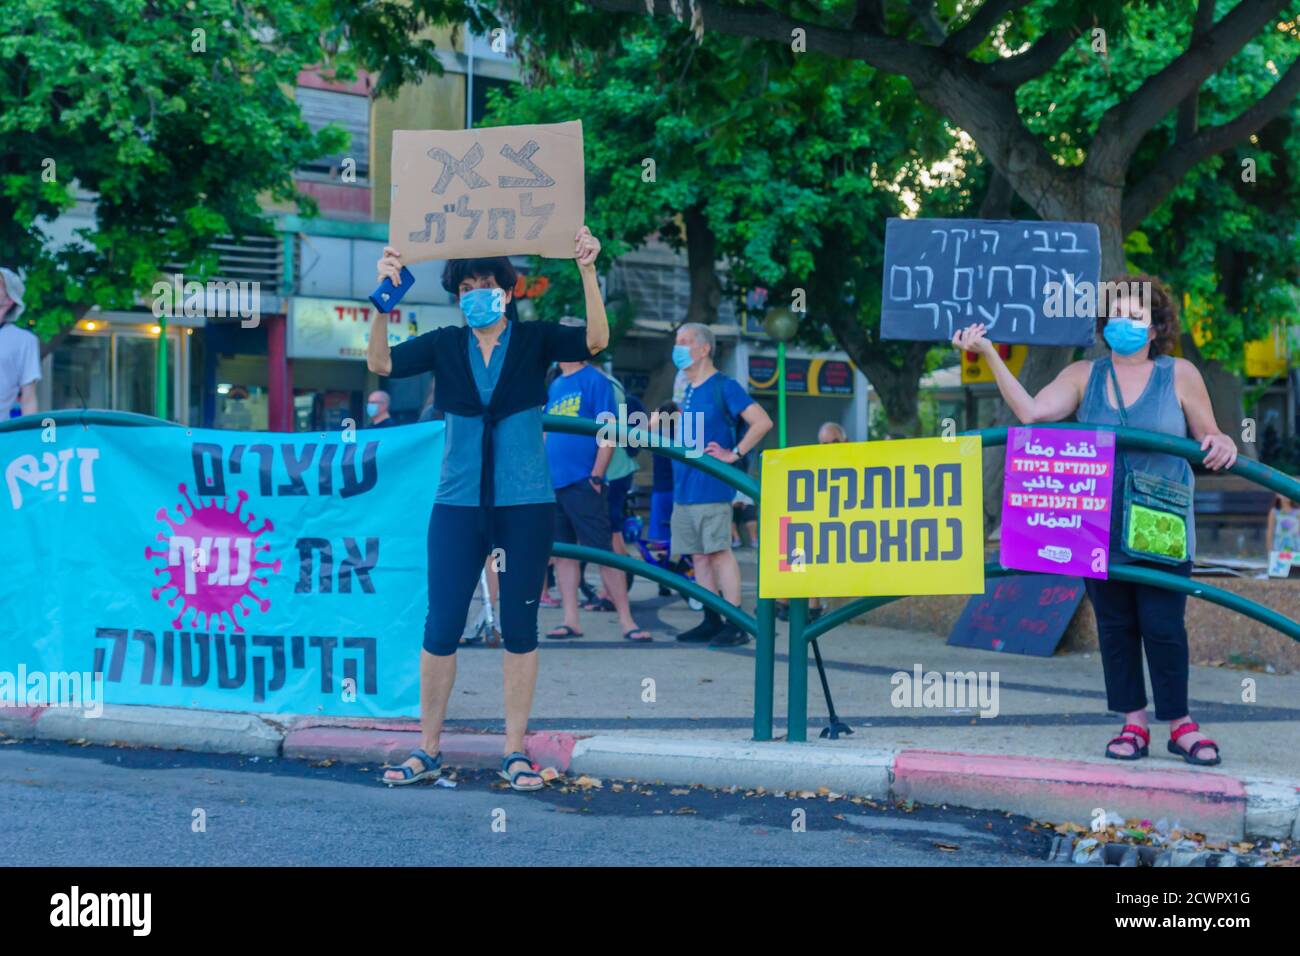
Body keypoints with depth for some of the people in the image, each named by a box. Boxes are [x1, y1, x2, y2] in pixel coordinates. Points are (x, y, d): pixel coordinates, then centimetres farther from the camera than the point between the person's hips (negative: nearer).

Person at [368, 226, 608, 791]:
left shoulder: (534, 341, 0)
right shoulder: (444, 345, 4)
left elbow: (595, 340, -16)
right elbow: (381, 363, -9)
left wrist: (587, 272, -28)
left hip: (525, 505, -1)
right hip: (459, 505, 1)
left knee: (519, 627, 5)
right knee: (441, 626, 0)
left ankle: (515, 753, 13)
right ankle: (427, 751, 11)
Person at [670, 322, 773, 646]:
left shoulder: (723, 386, -7)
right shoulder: (688, 391, 17)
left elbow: (762, 423, -14)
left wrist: (734, 454, -15)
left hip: (712, 486, -8)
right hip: (684, 486, 8)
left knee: (719, 552, -10)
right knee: (699, 556, 8)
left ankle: (735, 625, -9)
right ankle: (711, 622, 12)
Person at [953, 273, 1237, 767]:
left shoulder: (1179, 375, 1)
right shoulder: (1084, 376, 4)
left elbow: (1209, 439, 7)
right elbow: (1031, 411, -11)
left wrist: (1221, 446, -17)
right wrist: (990, 356, -16)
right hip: (1100, 531, 2)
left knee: (1163, 625, -4)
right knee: (1115, 627, 7)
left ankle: (1180, 724, 9)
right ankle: (1134, 722, 16)